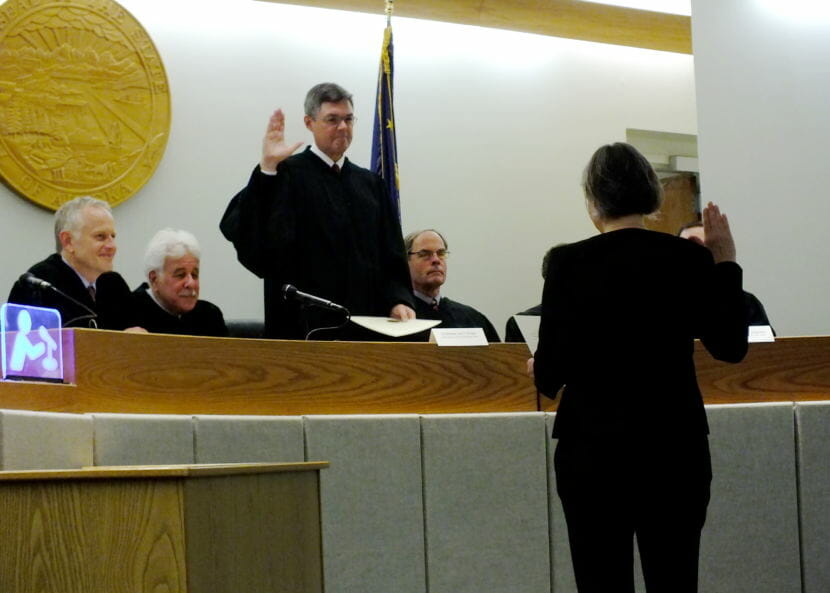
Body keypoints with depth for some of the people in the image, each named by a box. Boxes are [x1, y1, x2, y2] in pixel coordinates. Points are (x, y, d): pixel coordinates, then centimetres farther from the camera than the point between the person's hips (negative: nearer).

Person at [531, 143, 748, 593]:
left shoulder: (569, 262, -8)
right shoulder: (688, 258, -3)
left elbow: (550, 372, -7)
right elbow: (730, 348, 6)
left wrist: (538, 369, 16)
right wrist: (724, 261, 11)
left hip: (593, 449, -2)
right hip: (676, 447, 2)